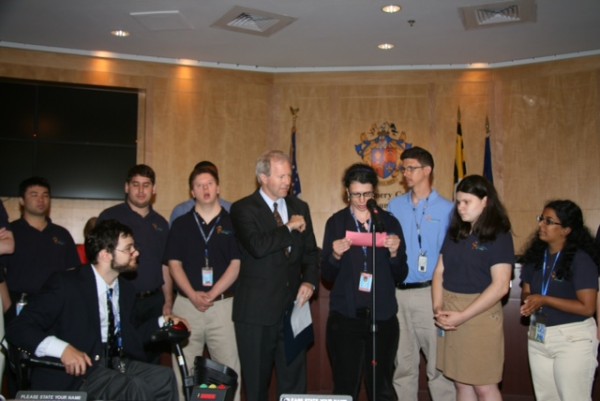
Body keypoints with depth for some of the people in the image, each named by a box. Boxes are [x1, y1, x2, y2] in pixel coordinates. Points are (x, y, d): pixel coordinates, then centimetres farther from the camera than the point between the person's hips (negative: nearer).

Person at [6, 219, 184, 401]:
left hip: (116, 364, 7)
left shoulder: (125, 288, 12)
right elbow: (18, 329, -14)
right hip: (77, 372, -6)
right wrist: (62, 349, -29)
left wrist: (161, 322, 9)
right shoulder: (65, 284, -9)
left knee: (165, 377, -20)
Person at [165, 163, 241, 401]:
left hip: (224, 304, -1)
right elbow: (174, 264, 4)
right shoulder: (181, 224, 10)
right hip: (187, 304, 2)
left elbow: (236, 264, -1)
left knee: (229, 368, -1)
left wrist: (212, 293, -11)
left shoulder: (232, 223, 5)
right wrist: (193, 295, -10)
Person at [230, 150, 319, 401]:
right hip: (257, 310, -4)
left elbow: (310, 251, 13)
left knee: (294, 381, 10)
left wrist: (309, 281, -4)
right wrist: (289, 227, -13)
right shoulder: (243, 209, -7)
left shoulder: (300, 207, 10)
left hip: (293, 306, 4)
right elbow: (257, 247, -24)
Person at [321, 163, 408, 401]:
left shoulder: (390, 222, 4)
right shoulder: (336, 223, 2)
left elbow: (400, 276, 5)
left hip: (382, 317, 1)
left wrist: (395, 253, -14)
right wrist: (335, 256, -18)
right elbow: (326, 276, 1)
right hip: (345, 316, -1)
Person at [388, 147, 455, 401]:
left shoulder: (446, 209, -2)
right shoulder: (395, 206, 9)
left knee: (438, 362, 1)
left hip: (429, 293, -3)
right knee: (403, 363, 13)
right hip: (397, 293, 4)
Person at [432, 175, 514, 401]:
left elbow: (500, 286, -15)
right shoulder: (455, 232, 11)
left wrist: (462, 316, -16)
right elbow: (439, 272, 9)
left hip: (479, 315, -5)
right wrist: (438, 308, -7)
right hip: (449, 316, 6)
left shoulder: (499, 236, -7)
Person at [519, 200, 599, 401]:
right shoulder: (536, 254, 3)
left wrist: (544, 300, -22)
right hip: (538, 336, 7)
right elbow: (526, 291, 11)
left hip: (573, 339, -6)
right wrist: (529, 301, -12)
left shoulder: (581, 259, -16)